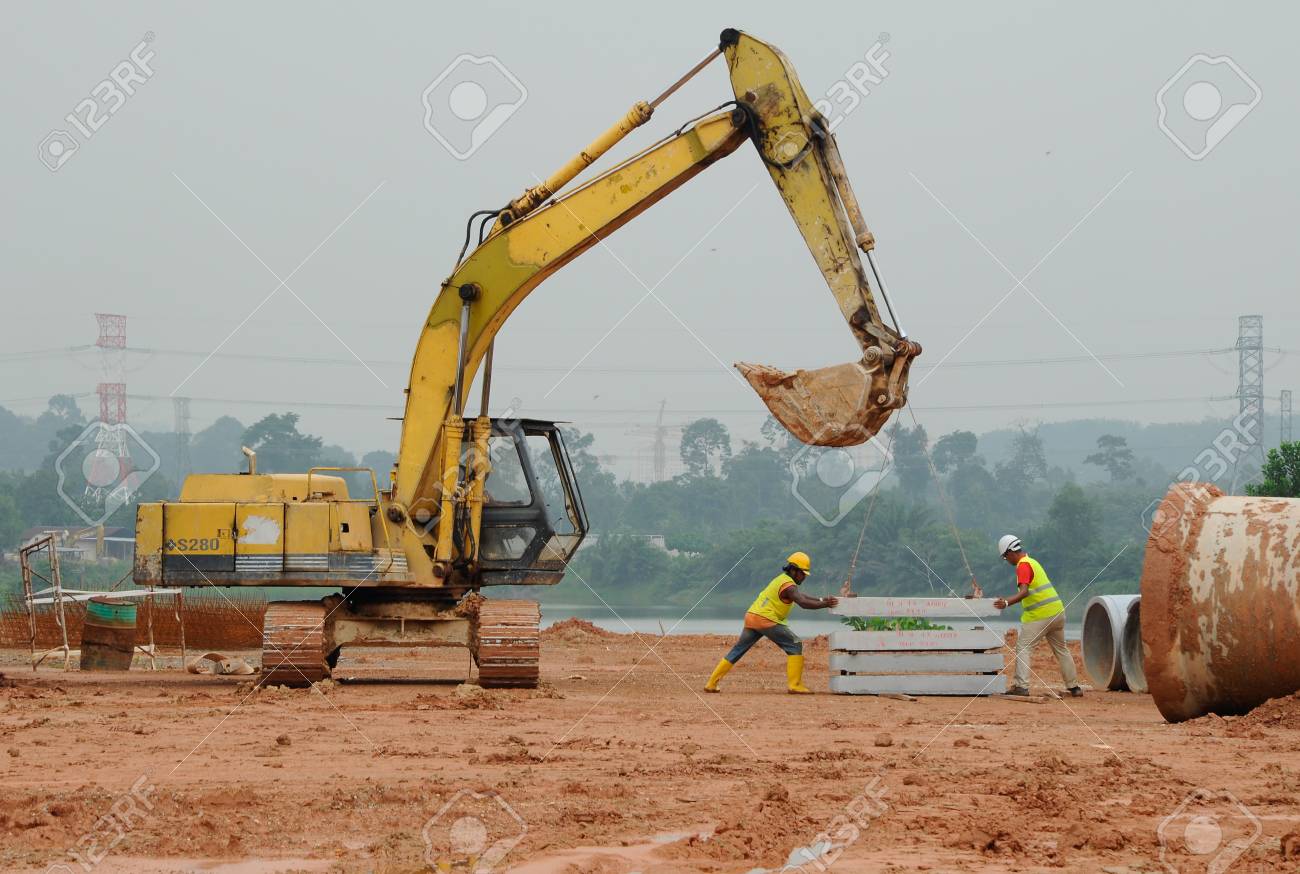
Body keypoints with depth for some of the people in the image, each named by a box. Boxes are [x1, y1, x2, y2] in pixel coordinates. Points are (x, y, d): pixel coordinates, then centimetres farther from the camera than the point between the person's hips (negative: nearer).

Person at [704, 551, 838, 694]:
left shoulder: (781, 579, 23)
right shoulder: (788, 585, -7)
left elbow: (801, 596, 29)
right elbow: (803, 603, -20)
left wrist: (821, 600, 20)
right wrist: (825, 604, -16)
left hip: (751, 617, 9)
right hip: (765, 619, -9)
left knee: (737, 651, 14)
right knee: (795, 645, -5)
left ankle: (711, 684, 11)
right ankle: (795, 685, -13)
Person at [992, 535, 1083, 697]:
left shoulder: (1023, 565, -12)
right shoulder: (1033, 562, 18)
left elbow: (1024, 592, -26)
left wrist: (1007, 603, -39)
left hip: (1039, 615, -9)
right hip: (1057, 611, 9)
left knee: (1023, 648, -6)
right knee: (1061, 649, 18)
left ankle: (1021, 686, -17)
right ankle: (1074, 687, 21)